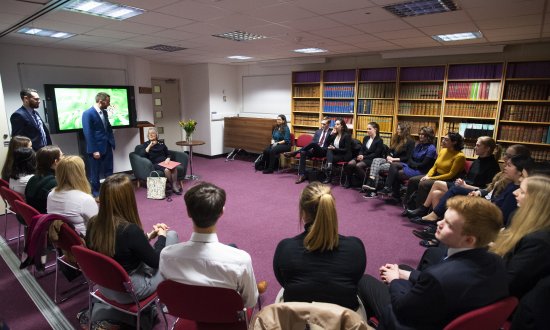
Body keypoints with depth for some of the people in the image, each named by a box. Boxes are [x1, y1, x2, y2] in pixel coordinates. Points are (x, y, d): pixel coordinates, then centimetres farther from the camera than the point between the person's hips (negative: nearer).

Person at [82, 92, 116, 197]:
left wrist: (112, 142, 6)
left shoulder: (104, 112, 9)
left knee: (109, 171, 13)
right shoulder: (88, 113, -14)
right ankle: (95, 193, 22)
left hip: (107, 147, 7)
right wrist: (94, 150, -18)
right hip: (96, 148, -7)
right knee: (95, 173, 8)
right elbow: (88, 133, -16)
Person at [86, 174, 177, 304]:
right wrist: (162, 235, -1)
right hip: (130, 291, -7)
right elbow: (155, 261, -16)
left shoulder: (92, 223, -12)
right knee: (171, 235, 6)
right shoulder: (130, 230, -33)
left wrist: (149, 236, 7)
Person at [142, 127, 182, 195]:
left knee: (174, 167, -33)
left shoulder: (161, 143, 21)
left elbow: (168, 154, 21)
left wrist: (168, 159, -1)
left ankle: (175, 185, -32)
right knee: (166, 169, -35)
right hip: (155, 164, -3)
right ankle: (173, 186, -20)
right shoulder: (146, 144, 12)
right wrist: (149, 146, -7)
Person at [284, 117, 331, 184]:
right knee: (303, 152, -26)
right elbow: (312, 141, 17)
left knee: (313, 144, -34)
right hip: (314, 150, 5)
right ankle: (301, 175, -30)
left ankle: (294, 152, -21)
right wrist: (312, 148, -2)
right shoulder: (317, 131, 21)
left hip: (323, 152, -5)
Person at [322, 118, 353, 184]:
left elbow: (347, 150, -14)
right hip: (336, 153, 6)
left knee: (329, 158, -27)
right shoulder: (335, 134, 9)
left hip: (344, 156, -6)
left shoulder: (346, 135, -11)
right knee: (329, 150, -26)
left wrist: (335, 149, -21)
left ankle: (329, 177, -21)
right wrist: (331, 134, -4)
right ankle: (329, 166, -41)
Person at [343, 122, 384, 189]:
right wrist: (360, 155, -7)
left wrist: (364, 157, -18)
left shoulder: (379, 140, -3)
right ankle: (348, 182, -9)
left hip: (371, 159, -6)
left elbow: (376, 154, -11)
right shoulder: (365, 138, 17)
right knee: (350, 164, -22)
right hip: (362, 157, 6)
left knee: (358, 165, -33)